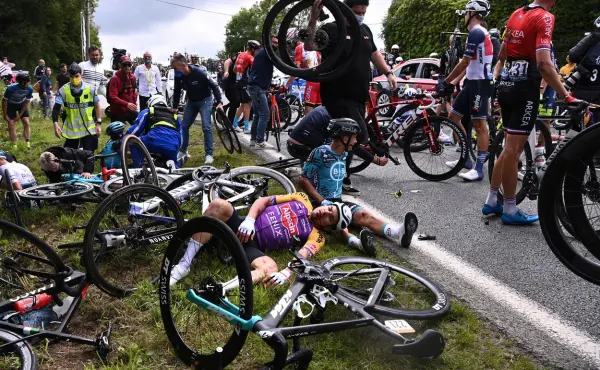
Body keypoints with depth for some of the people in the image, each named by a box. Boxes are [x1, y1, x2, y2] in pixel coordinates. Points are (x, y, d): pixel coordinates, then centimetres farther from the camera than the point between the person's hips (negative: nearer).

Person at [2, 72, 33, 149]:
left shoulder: (30, 89, -27)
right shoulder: (11, 88, -34)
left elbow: (27, 102, -13)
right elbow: (4, 101, -19)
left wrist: (20, 115, -12)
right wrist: (5, 115, -13)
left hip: (22, 104, 2)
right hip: (11, 105, -2)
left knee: (26, 123, -9)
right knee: (11, 125, -6)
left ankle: (28, 143, -4)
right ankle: (14, 146, 0)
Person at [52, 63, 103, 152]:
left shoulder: (90, 89, -6)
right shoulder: (63, 90, -8)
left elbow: (97, 106, 4)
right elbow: (56, 108, -9)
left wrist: (99, 123, 0)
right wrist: (55, 124, -24)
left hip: (88, 130, 0)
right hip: (71, 130, 0)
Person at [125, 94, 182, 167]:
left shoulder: (147, 112, 24)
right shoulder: (175, 115, 34)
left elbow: (135, 129, 15)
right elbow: (181, 137, 33)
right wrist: (176, 151, 44)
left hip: (155, 141, -4)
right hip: (172, 148, 4)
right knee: (173, 164, 30)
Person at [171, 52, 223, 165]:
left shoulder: (199, 73, -27)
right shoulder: (178, 76, -12)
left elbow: (214, 86, -20)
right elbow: (177, 92, 4)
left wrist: (219, 102, -26)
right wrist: (174, 107, 5)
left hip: (205, 100, -5)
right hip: (191, 102, 6)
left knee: (206, 127, -14)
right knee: (184, 126, 5)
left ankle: (209, 154, -6)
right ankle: (183, 151, 19)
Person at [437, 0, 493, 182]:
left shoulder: (476, 32, -14)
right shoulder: (478, 33, 19)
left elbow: (464, 63, -16)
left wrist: (446, 81, -8)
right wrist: (453, 82, 18)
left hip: (480, 83, -11)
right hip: (472, 82, 11)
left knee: (479, 125, -9)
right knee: (453, 117, 13)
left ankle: (479, 169, -7)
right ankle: (466, 158, 19)